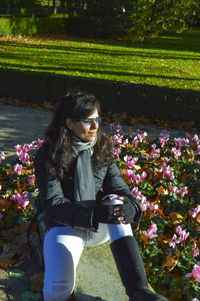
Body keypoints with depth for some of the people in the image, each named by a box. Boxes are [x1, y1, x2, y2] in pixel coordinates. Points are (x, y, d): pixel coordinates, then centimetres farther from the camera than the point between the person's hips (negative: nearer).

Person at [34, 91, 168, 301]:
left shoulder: (102, 148, 0)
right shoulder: (48, 155, -13)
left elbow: (117, 185, -4)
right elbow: (53, 203, -19)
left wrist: (130, 205, -29)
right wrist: (95, 214, -34)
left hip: (101, 227, 4)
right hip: (65, 226, -3)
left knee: (117, 205, -33)